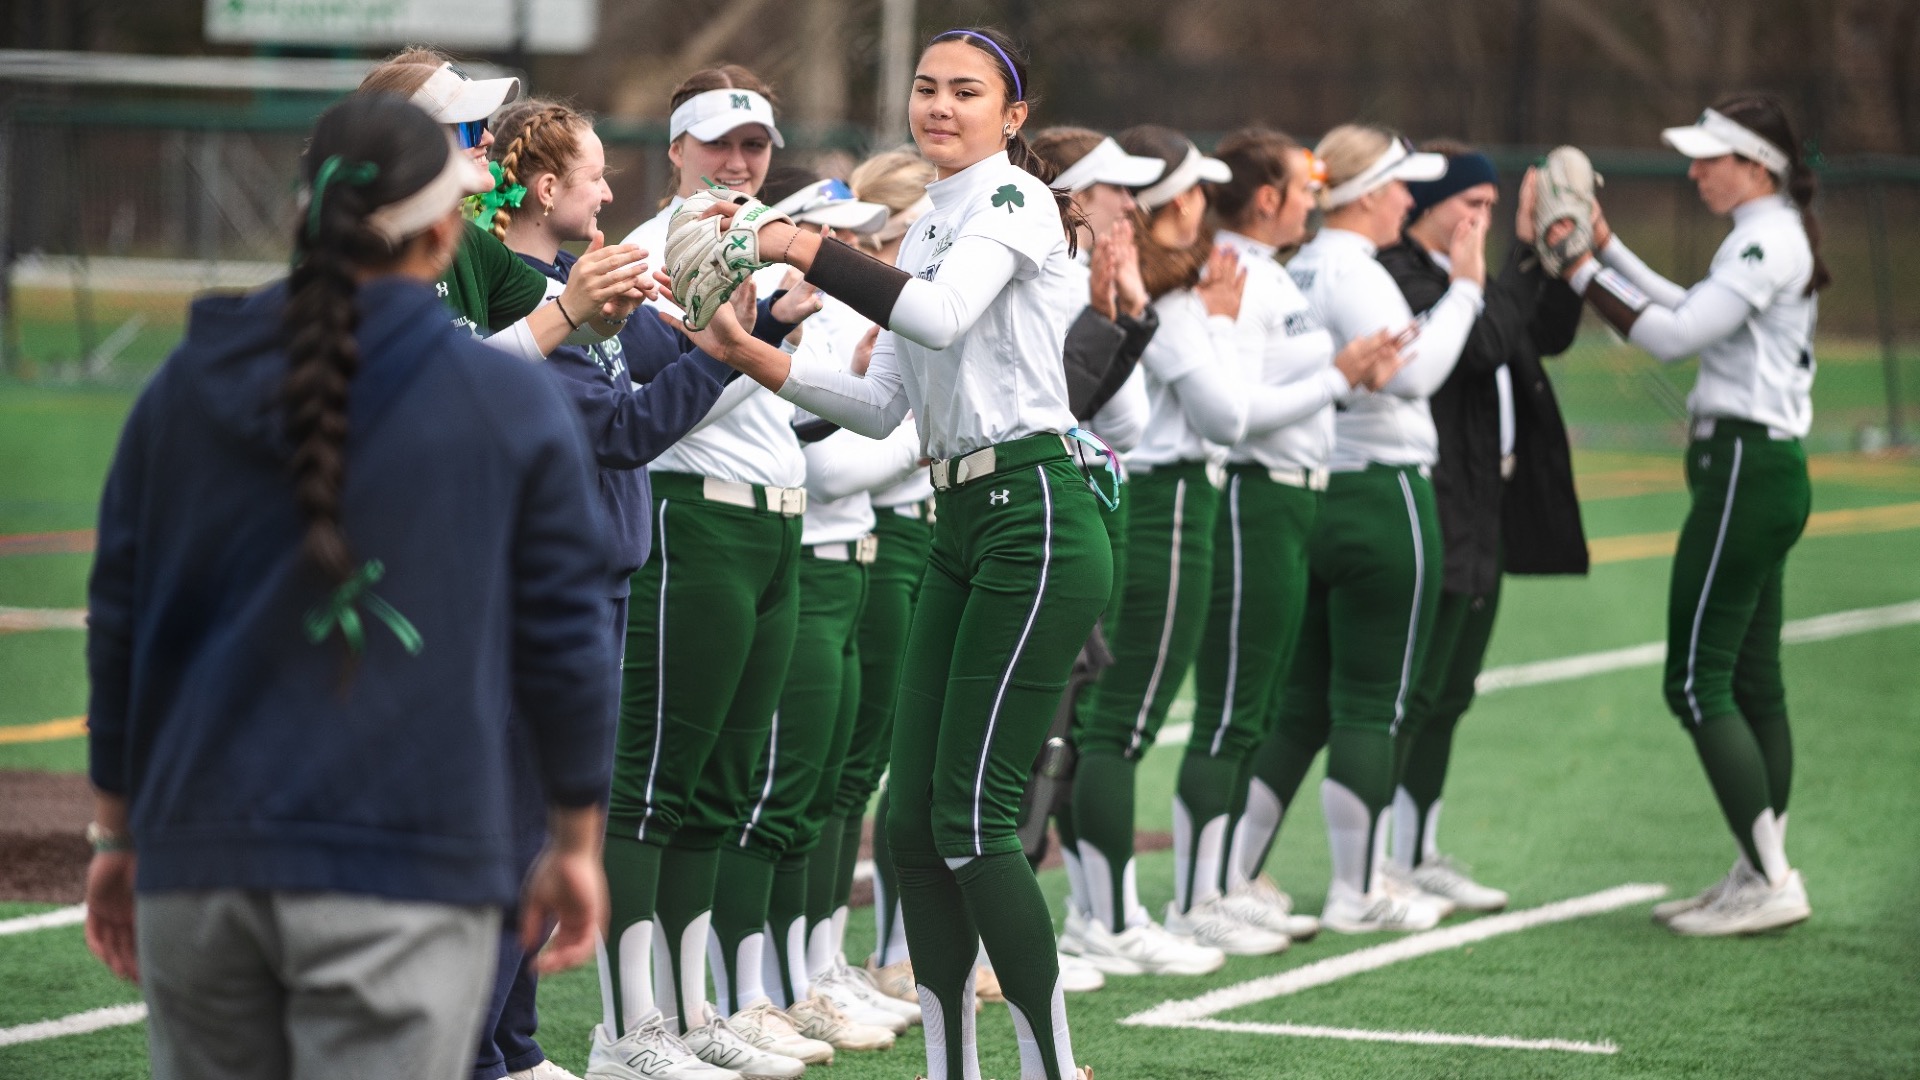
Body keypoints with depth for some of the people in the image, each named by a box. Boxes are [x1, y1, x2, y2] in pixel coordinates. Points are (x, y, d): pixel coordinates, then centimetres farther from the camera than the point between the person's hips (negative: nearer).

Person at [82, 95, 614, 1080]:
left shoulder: (182, 391, 7)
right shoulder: (512, 405, -2)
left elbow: (118, 627, 12)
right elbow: (561, 637, 2)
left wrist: (119, 831, 21)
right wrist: (576, 841, 13)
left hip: (197, 862, 4)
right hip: (403, 876, -4)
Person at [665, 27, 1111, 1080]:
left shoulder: (1016, 200, -8)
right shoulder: (924, 230, 18)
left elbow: (940, 317, -26)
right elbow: (883, 406, 16)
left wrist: (804, 246, -26)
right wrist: (753, 355, 5)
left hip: (1035, 519, -9)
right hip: (960, 527, 9)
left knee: (971, 816, -11)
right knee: (914, 818, 5)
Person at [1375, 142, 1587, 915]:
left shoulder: (1457, 275, 17)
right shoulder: (1396, 278, -14)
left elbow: (1548, 335, 19)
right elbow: (1482, 342, -25)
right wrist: (1525, 255, -20)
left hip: (1483, 520, 10)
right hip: (1431, 515, -10)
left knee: (1447, 696, 14)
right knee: (1410, 694, -8)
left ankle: (1418, 855, 21)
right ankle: (1373, 865, -5)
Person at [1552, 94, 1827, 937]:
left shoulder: (1766, 241, -15)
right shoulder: (1777, 238, 16)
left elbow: (1673, 336, -20)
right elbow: (1693, 314, 23)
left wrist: (1585, 273, -13)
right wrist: (1606, 248, 20)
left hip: (1745, 471, -10)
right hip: (1770, 470, 10)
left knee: (1698, 681, -9)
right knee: (1752, 682, 11)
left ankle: (1771, 880, -11)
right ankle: (1758, 877, 14)